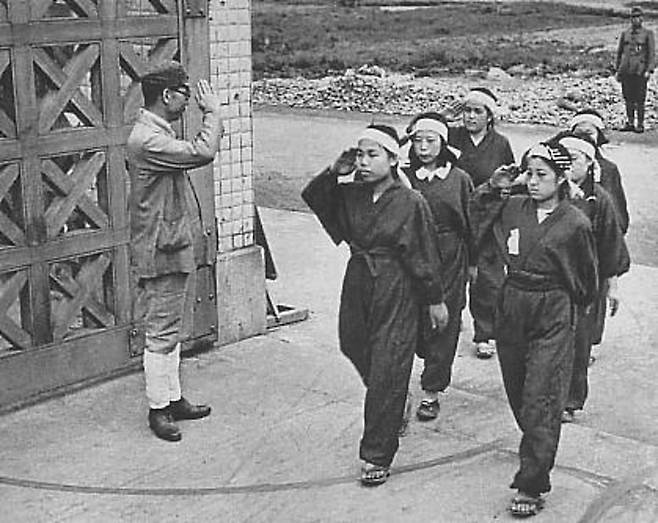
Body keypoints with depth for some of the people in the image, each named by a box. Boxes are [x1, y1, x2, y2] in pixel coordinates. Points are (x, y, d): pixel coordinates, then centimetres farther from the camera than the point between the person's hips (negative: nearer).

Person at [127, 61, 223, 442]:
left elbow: (195, 155, 18)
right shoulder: (147, 139, -22)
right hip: (161, 253, -11)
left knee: (174, 330, 17)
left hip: (176, 247, 11)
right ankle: (158, 409, 11)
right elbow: (203, 153, -29)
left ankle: (173, 399, 28)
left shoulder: (160, 133, 13)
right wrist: (213, 112, -17)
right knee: (162, 334, 0)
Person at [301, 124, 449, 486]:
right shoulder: (350, 194, 2)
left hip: (397, 291, -6)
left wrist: (435, 299, -3)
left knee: (387, 371, -3)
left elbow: (423, 255, -8)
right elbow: (312, 197, 13)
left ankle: (377, 455, 6)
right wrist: (333, 172, -4)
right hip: (358, 281, 6)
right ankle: (394, 410, 45)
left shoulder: (410, 203, -12)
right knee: (354, 348, 17)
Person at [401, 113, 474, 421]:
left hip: (449, 260, -1)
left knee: (443, 324, 2)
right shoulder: (404, 177, 2)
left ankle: (432, 391, 12)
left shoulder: (459, 179, 1)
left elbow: (471, 223, 6)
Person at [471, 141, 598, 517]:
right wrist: (495, 187, 3)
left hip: (553, 316, -5)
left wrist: (573, 309, 14)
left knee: (539, 403, -7)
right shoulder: (513, 207, 1)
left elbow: (586, 277, 4)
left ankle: (531, 487, -2)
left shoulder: (575, 223, -9)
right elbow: (479, 212, 20)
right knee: (518, 396, 14)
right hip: (512, 308, 5)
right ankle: (536, 458, 37)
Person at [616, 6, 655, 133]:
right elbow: (619, 52, 17)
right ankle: (630, 123, 14)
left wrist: (649, 70, -12)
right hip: (626, 71, 4)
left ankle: (640, 125, 4)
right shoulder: (625, 34, 12)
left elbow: (652, 53, -2)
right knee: (628, 99, 6)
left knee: (639, 100, -2)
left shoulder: (648, 34, 2)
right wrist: (617, 70, 11)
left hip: (640, 71, -3)